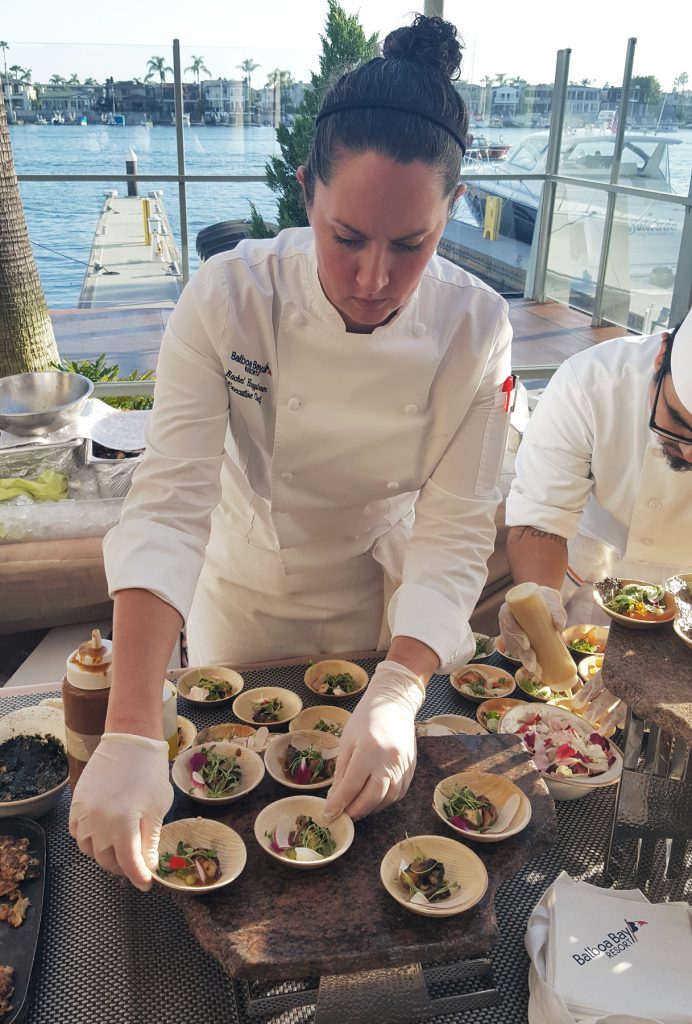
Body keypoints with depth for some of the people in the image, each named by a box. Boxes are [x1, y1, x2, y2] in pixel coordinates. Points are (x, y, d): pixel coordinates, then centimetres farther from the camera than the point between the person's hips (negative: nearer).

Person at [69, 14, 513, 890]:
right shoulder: (229, 299, -27)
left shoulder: (475, 329, -22)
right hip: (246, 599, 0)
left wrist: (399, 694, -38)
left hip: (388, 605, 1)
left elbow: (454, 530, -22)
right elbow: (170, 502, -33)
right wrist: (132, 733, -43)